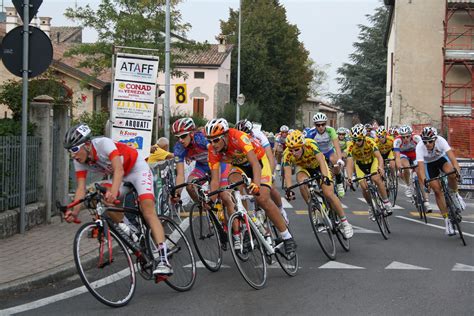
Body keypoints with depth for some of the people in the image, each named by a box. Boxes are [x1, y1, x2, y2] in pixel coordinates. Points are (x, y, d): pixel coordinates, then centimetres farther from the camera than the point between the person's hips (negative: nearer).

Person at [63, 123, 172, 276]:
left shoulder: (103, 143, -34)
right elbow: (81, 187, -21)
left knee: (148, 211, -22)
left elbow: (119, 170, -45)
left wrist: (113, 191, -63)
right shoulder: (79, 161, -15)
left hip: (137, 169, -7)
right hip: (120, 177, 7)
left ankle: (164, 260, -30)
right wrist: (74, 212, -37)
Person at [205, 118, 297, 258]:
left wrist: (256, 184, -59)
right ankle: (237, 234, -16)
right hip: (239, 165, 4)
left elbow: (255, 164, -44)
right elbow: (215, 179, -20)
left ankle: (287, 238, -8)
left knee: (263, 199, -20)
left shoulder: (238, 137, -37)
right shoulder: (213, 150, -22)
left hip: (258, 161, -4)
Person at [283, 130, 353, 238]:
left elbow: (321, 161, -46)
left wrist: (325, 177, -62)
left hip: (317, 165, -2)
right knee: (302, 183, -33)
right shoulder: (287, 154, -30)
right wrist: (289, 190, -52)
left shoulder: (311, 145, -36)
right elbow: (287, 173, -36)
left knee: (329, 194, -16)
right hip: (303, 167, 2)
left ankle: (345, 223, -2)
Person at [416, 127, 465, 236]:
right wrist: (424, 181, -57)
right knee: (437, 190, -12)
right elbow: (421, 166, -41)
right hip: (428, 164, 0)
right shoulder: (420, 147, -34)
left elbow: (451, 155, -44)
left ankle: (455, 194, -2)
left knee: (452, 174, -32)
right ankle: (447, 220, -1)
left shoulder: (440, 141, -34)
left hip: (441, 158, 0)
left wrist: (457, 169, -61)